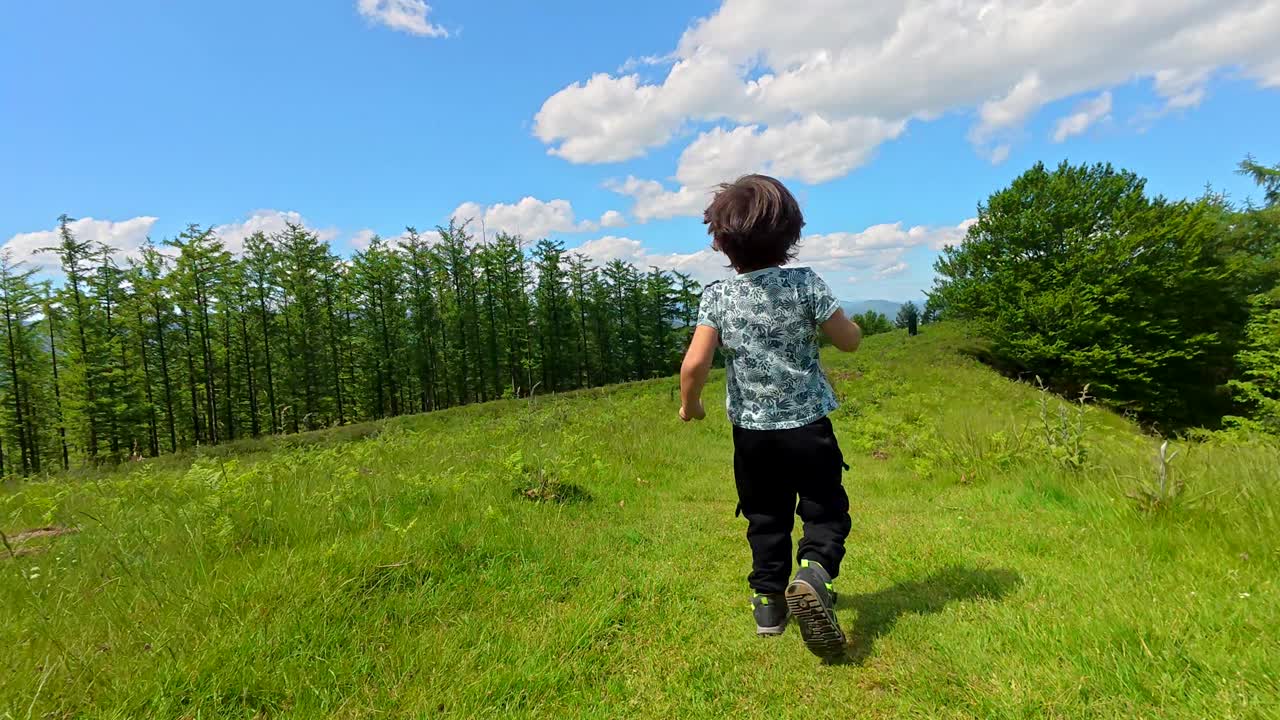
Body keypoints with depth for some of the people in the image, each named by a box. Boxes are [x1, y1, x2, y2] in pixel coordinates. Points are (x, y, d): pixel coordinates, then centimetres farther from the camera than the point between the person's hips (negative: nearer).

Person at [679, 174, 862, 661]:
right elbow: (850, 341, -3)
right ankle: (813, 572, -14)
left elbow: (695, 363, -18)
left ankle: (768, 601, 25)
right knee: (826, 510, 12)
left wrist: (689, 404, 0)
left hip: (751, 430, 2)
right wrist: (824, 317, 16)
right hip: (808, 425, -1)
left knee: (766, 517, 19)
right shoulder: (805, 284, -11)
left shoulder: (717, 297, -9)